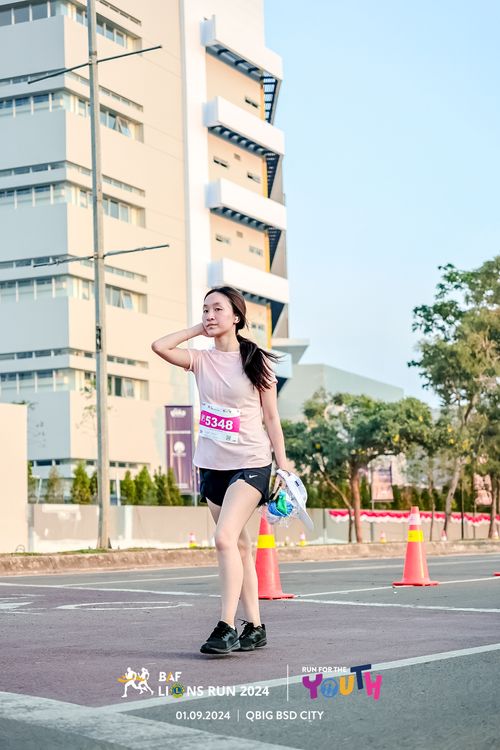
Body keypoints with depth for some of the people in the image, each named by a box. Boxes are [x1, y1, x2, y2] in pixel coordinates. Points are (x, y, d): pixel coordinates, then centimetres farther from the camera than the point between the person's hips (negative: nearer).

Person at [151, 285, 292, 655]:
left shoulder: (257, 361, -2)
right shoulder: (201, 360, 5)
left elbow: (271, 417, 0)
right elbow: (160, 346, -10)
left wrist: (283, 465, -2)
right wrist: (197, 330, 0)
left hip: (250, 463, -5)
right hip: (212, 465, 5)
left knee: (225, 537, -20)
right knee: (239, 546, 9)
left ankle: (226, 627, -19)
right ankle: (255, 627, 16)